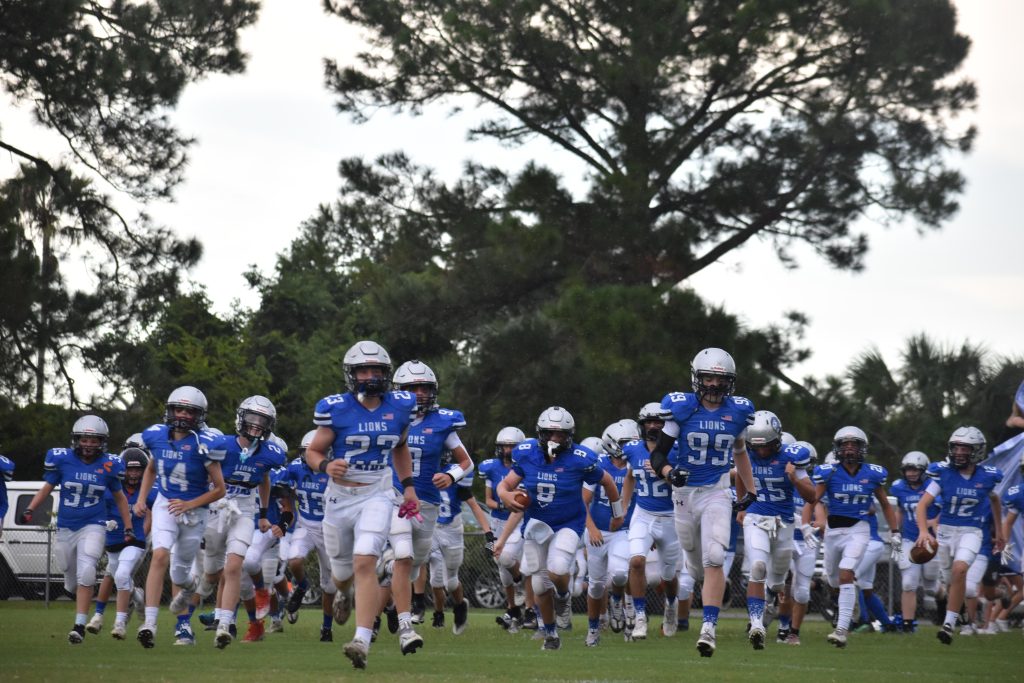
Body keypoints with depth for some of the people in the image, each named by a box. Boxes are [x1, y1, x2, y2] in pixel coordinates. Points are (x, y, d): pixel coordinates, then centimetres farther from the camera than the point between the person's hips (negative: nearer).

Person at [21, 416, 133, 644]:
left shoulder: (108, 465, -3)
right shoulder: (62, 460, -5)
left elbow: (119, 498, 10)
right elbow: (47, 487, 7)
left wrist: (128, 529, 10)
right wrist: (29, 509, -7)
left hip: (93, 526, -2)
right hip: (66, 528, 2)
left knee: (86, 573, -19)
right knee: (72, 579, 9)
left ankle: (80, 625, -17)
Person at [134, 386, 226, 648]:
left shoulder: (203, 445, -17)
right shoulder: (157, 436, -4)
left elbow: (219, 489, -11)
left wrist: (189, 505, -19)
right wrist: (141, 499, 8)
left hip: (194, 511, -1)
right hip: (165, 506, 1)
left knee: (180, 572, 10)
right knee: (160, 556, -23)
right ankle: (150, 623, -26)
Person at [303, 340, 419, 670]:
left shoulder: (400, 407, -1)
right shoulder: (336, 409, -10)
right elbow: (313, 451, -2)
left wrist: (408, 486, 13)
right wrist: (326, 466, -23)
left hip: (376, 497, 0)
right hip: (340, 497, 0)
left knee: (365, 563, -20)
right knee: (343, 570, 15)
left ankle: (362, 641, -25)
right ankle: (343, 593, 55)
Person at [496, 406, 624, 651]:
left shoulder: (580, 460, -18)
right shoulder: (526, 454, -11)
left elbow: (606, 481, -1)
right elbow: (506, 483, -2)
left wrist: (618, 512, 13)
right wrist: (506, 495, -27)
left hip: (568, 524, -3)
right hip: (536, 525, 3)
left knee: (557, 571, -27)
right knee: (541, 585, 8)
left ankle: (563, 597, 11)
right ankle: (550, 634, 31)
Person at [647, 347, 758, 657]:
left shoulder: (737, 411, 1)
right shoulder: (681, 408, -7)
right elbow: (657, 454, -4)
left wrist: (749, 490, 21)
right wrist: (669, 473, -25)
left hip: (717, 494, 0)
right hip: (685, 493, 0)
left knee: (714, 559, -18)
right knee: (698, 566, 11)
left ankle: (709, 628, -19)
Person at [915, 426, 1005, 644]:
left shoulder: (987, 476, -6)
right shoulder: (943, 473, -11)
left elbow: (994, 501, 16)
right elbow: (922, 504, -15)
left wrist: (999, 532, 22)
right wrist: (924, 531, -32)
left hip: (971, 532, -2)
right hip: (946, 530, 2)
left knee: (959, 569, -27)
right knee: (950, 581, 14)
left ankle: (949, 624, -24)